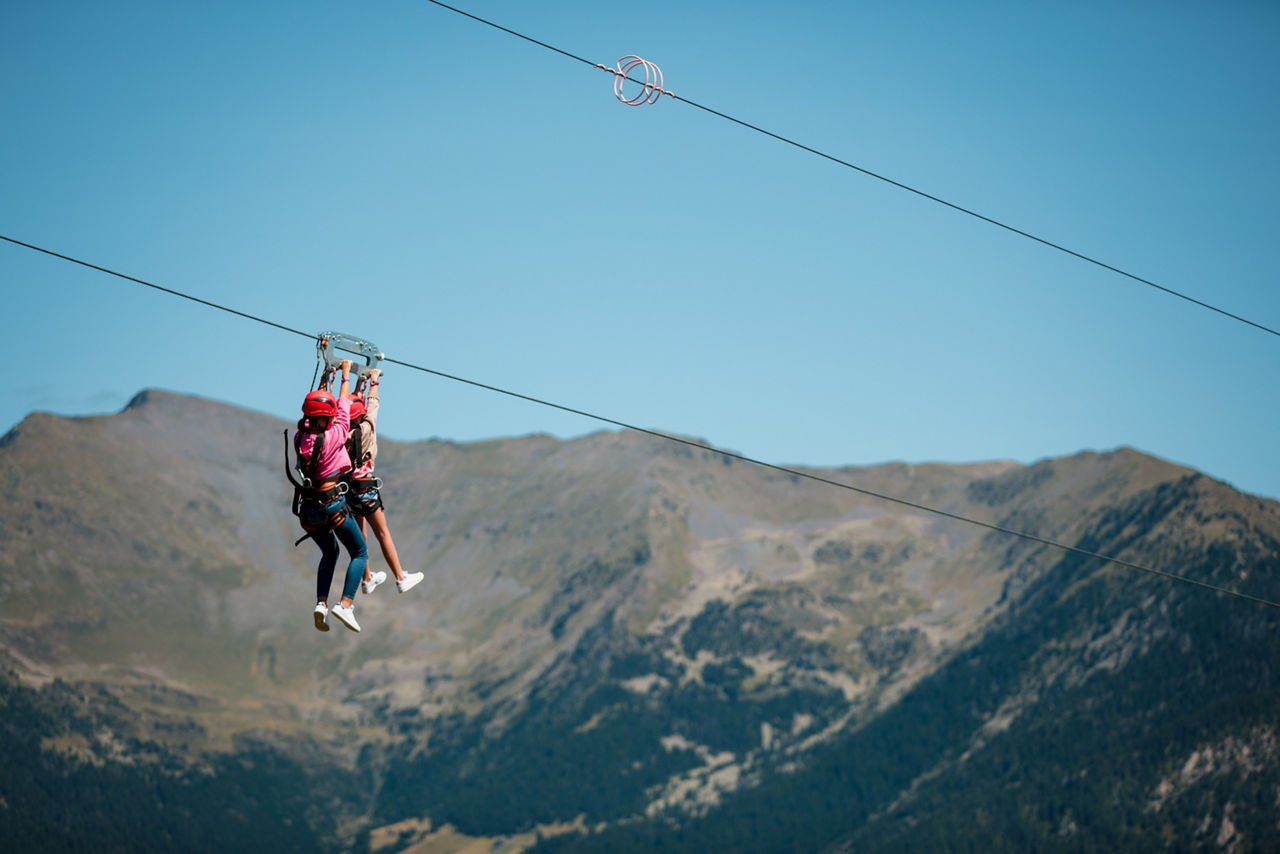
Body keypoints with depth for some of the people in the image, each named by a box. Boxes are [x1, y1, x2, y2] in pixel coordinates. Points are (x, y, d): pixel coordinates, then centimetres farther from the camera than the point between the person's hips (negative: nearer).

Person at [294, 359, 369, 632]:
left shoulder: (300, 438, -2)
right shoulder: (334, 436, -16)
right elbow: (343, 405, -1)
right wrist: (346, 375, 15)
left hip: (307, 508, 6)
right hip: (332, 505, -6)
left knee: (330, 553, 26)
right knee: (360, 553, 10)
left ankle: (321, 603, 6)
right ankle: (346, 604, -8)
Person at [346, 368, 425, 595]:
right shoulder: (364, 431, -12)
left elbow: (352, 405, 12)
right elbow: (373, 405, 2)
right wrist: (374, 381, 16)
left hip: (346, 489, 5)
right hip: (365, 489, -5)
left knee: (359, 534, 17)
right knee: (383, 534, 3)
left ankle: (367, 579, 29)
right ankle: (401, 579, 8)